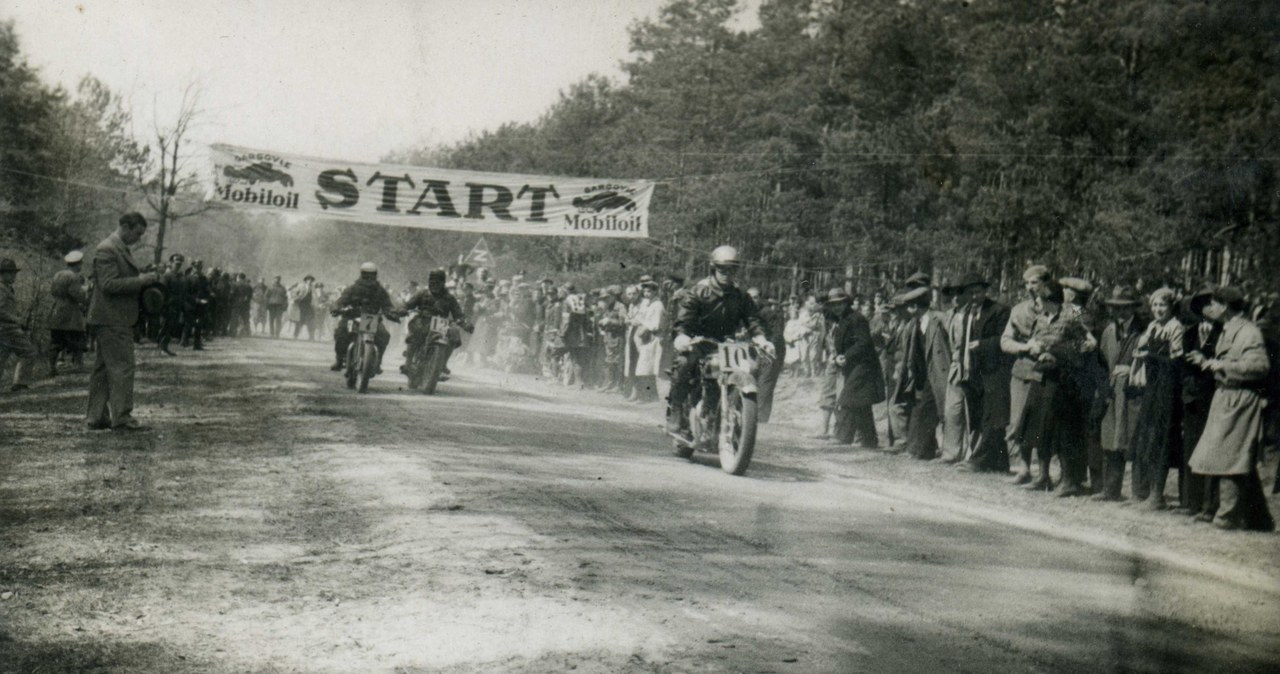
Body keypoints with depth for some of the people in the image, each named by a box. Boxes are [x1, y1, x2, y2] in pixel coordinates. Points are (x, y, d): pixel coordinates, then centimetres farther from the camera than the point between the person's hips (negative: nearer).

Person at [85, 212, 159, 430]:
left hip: (115, 320, 11)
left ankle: (97, 417, 16)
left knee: (104, 369, 12)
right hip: (112, 320, -11)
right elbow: (108, 285, -21)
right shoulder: (106, 250, -14)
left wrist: (144, 280, 11)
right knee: (121, 366, -10)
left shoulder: (121, 249, 18)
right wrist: (141, 281, -21)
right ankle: (121, 418, -8)